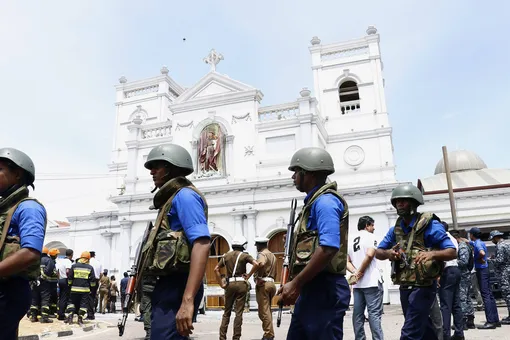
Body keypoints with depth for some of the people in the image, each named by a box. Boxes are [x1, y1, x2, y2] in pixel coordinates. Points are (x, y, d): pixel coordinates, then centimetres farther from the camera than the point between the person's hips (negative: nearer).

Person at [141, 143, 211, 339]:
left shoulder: (184, 195, -9)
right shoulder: (172, 199, 21)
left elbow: (202, 245, -23)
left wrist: (187, 300, -31)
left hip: (177, 286, -10)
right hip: (168, 285, 10)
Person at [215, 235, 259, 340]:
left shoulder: (226, 256, 10)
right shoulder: (244, 255, 0)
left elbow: (216, 269, 6)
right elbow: (256, 264, -14)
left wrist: (222, 284, 6)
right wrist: (248, 276, -5)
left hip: (230, 284, 3)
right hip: (241, 284, -3)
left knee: (227, 312, 13)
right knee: (239, 312, 2)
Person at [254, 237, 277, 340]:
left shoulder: (262, 254, -8)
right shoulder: (273, 255, 20)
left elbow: (261, 264, -31)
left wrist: (258, 278, -21)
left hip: (263, 284, -9)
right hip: (271, 283, 9)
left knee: (264, 311, -5)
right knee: (267, 310, 15)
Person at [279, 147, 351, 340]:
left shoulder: (325, 201, -13)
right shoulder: (315, 202, 19)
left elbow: (328, 248, -26)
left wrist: (296, 284, -21)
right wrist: (297, 284, 18)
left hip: (324, 291, -10)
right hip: (310, 290, 10)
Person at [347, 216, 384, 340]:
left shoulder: (352, 240, 18)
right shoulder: (370, 236, -4)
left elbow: (347, 262, 14)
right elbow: (370, 255, -19)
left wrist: (355, 272, 0)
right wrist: (360, 272, -10)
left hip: (357, 283, 7)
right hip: (371, 282, -7)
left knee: (358, 314, 7)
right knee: (374, 313, -6)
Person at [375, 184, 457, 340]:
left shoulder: (430, 225, -11)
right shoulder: (395, 229, 7)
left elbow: (452, 252, -14)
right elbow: (378, 252, 11)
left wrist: (432, 254, -33)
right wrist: (388, 253, -12)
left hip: (423, 287, -7)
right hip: (404, 288, 7)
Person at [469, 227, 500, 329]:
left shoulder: (477, 243, -15)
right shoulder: (480, 242, 13)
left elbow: (482, 253, -34)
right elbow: (473, 243, 35)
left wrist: (480, 259, -17)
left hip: (481, 270, -9)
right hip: (485, 270, 9)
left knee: (486, 295, -9)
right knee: (489, 295, 11)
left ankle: (490, 322, -8)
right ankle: (496, 320, 16)